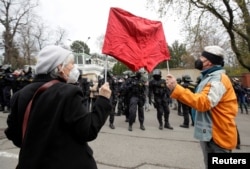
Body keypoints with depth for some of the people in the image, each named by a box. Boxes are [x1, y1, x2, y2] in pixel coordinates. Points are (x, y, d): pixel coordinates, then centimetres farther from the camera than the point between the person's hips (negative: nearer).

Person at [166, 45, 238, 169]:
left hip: (217, 135, -10)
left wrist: (176, 89, -37)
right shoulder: (210, 77, 13)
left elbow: (203, 102, -34)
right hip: (211, 133, 10)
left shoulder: (218, 79, -19)